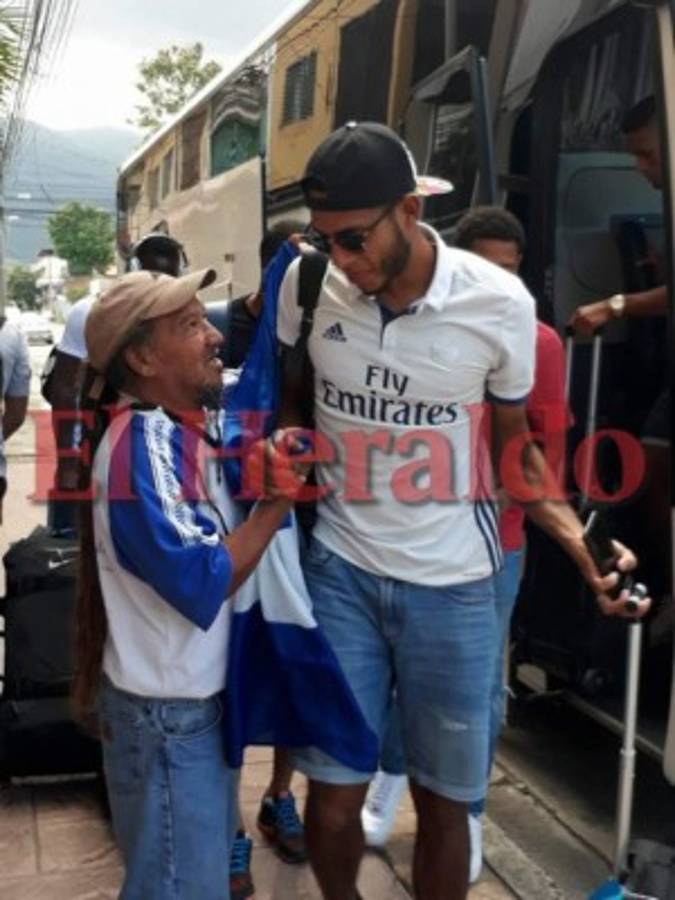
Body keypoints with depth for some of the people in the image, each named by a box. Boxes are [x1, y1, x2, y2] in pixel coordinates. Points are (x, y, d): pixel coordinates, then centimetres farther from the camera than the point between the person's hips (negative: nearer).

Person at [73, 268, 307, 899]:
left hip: (196, 694, 9)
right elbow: (203, 585, -28)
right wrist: (279, 497, -20)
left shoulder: (183, 423, 2)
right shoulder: (143, 444, -25)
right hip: (167, 712, -9)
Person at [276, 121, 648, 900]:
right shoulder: (307, 283, -7)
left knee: (443, 799, 9)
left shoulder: (501, 305, -11)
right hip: (341, 569, 1)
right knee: (332, 792, 6)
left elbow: (511, 444, 3)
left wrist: (583, 543, -6)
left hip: (451, 580, -1)